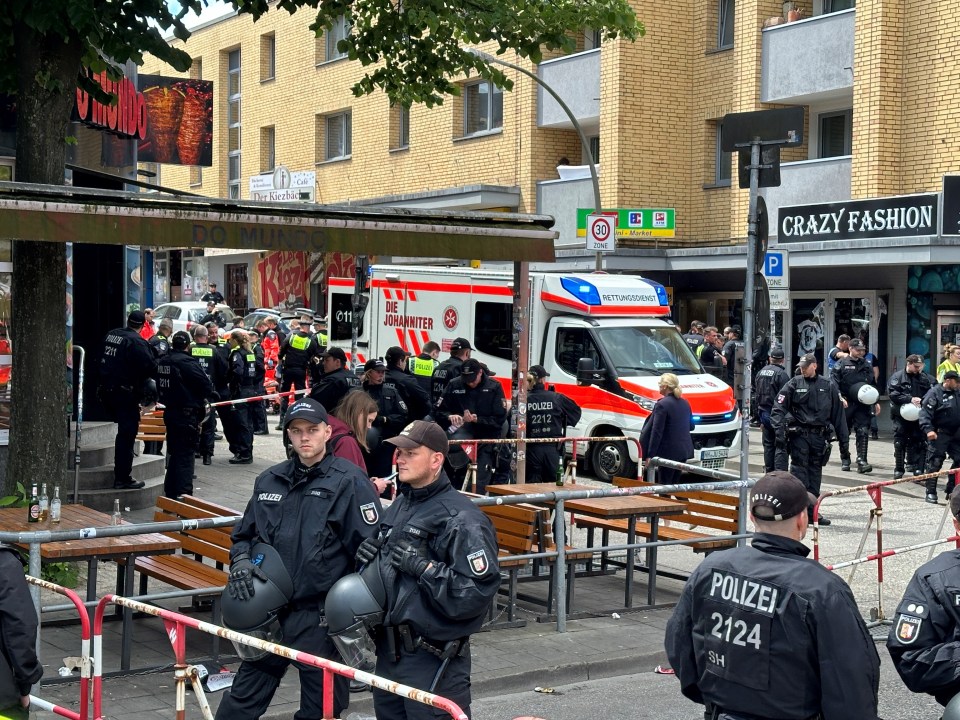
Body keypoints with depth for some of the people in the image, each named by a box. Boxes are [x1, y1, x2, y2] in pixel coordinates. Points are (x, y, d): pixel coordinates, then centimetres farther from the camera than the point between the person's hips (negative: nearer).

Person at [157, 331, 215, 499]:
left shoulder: (162, 362, 8)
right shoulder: (187, 362, -18)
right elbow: (206, 385, -18)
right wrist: (213, 395, 0)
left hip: (170, 412, 8)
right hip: (187, 414, -8)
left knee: (174, 453, 18)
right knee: (185, 455, -4)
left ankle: (170, 493, 26)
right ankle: (184, 495, -4)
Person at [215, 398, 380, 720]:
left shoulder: (349, 481, -7)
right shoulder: (269, 481, 10)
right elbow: (243, 535, 21)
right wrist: (240, 562, -1)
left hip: (321, 619, -5)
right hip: (269, 611, 5)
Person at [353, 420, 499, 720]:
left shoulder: (461, 518, -15)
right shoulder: (398, 507, 12)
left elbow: (478, 593, -23)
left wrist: (424, 567, -23)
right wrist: (368, 554, 5)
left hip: (433, 661, -9)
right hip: (389, 652, 9)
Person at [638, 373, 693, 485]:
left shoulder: (662, 405, -15)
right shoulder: (685, 403, 9)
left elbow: (656, 432, -16)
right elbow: (691, 426, 18)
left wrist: (650, 455, -14)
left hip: (669, 452, -8)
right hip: (684, 451, 8)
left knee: (665, 484, -1)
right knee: (675, 483, 15)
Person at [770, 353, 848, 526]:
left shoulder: (828, 386, 11)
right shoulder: (794, 384, 2)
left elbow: (838, 412, 15)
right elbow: (778, 409, -4)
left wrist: (843, 438, 12)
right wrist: (779, 431, -16)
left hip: (819, 435, 3)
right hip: (799, 434, -3)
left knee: (815, 472, 7)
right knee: (799, 469, -8)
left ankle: (812, 512, 13)